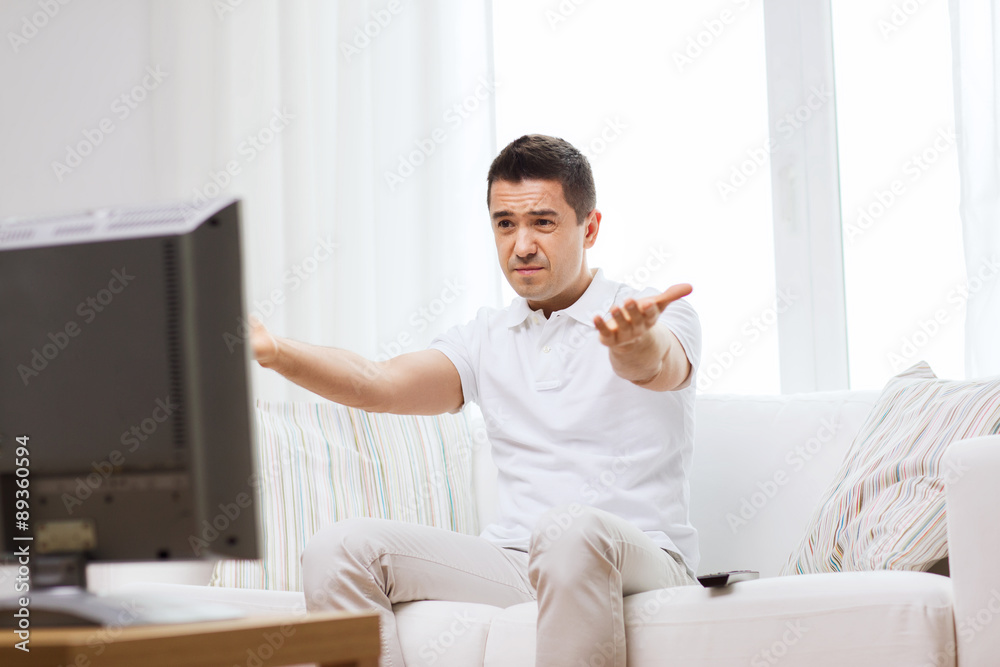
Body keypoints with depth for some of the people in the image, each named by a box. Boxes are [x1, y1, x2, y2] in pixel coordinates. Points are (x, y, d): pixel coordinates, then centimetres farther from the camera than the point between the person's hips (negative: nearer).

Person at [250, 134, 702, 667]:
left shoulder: (661, 319, 2)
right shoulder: (487, 338, 17)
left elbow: (652, 366, -23)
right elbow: (377, 384, 1)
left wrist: (634, 340, -49)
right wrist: (274, 351, -18)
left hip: (642, 560, -4)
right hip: (515, 565, 5)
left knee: (569, 528, -40)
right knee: (340, 548, -16)